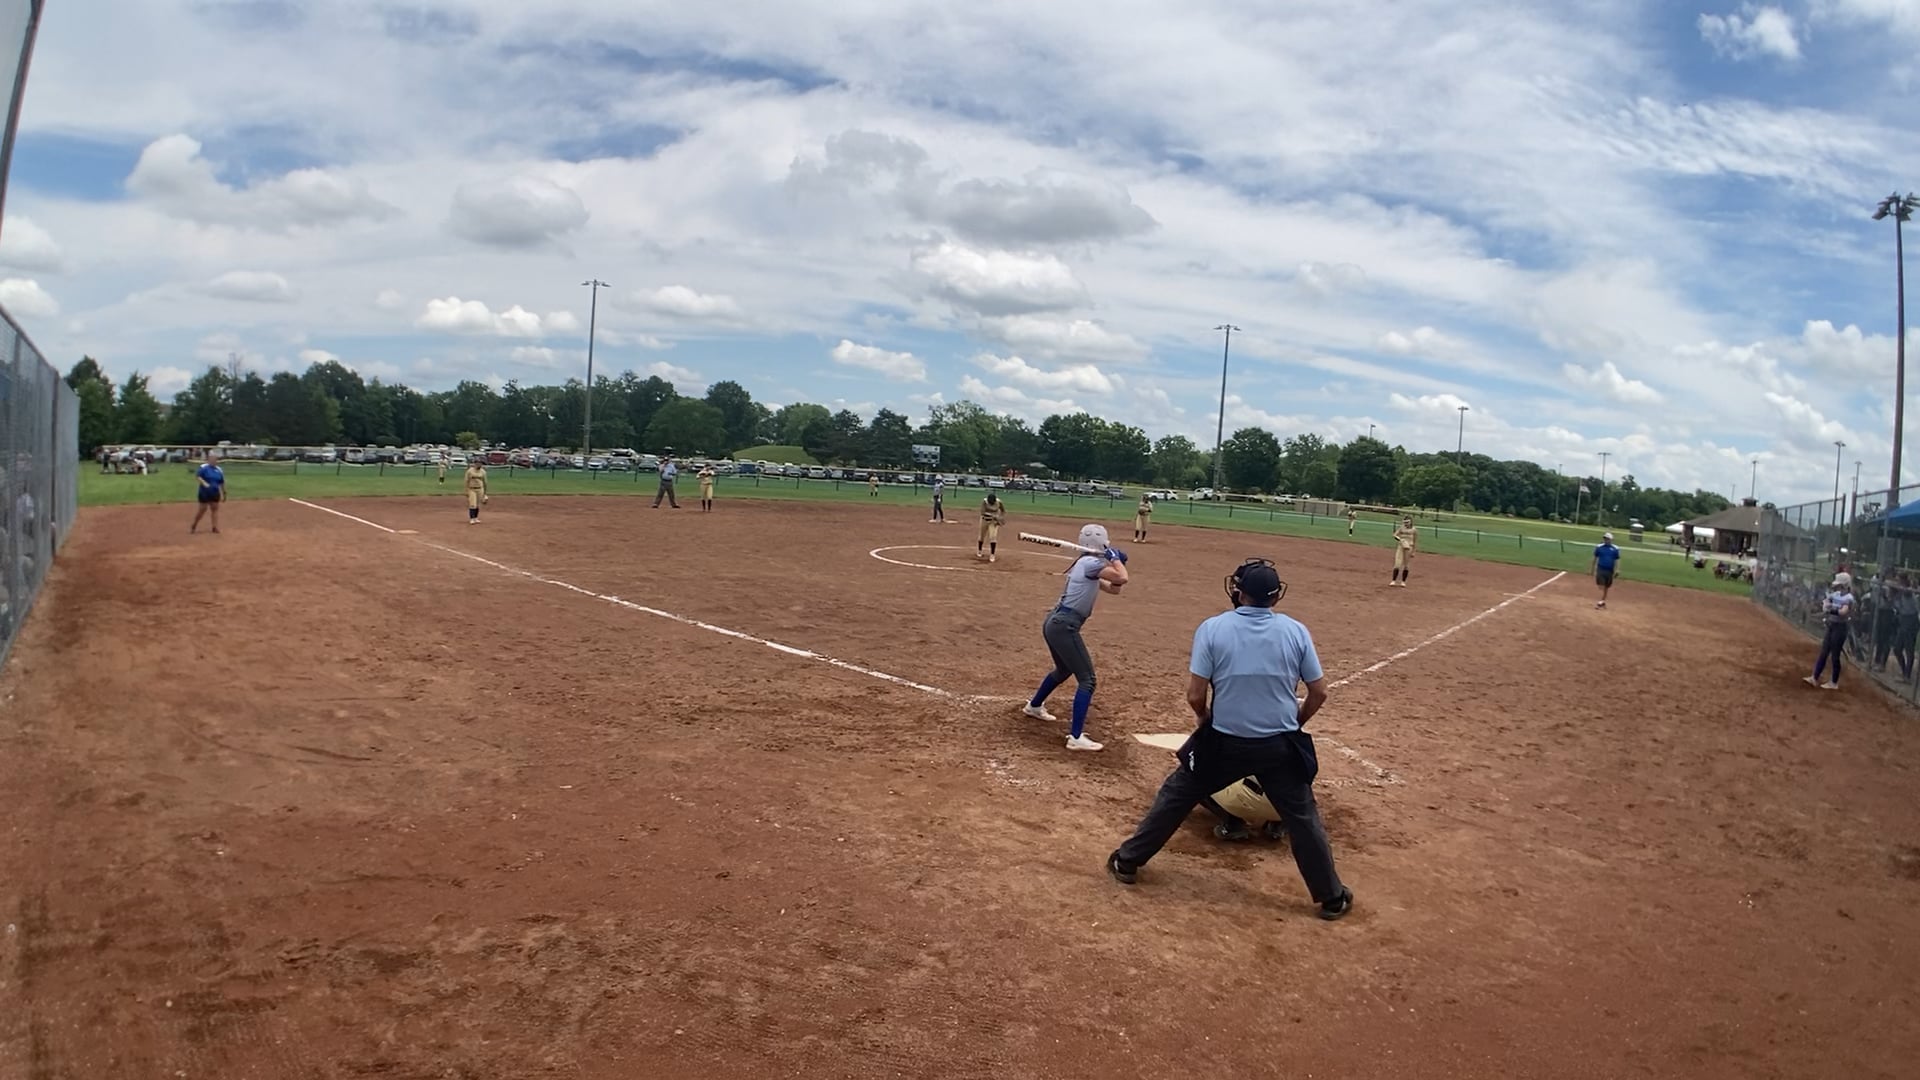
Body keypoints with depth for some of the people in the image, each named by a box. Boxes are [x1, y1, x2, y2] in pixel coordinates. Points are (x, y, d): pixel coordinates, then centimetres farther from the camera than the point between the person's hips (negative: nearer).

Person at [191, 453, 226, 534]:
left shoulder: (219, 470, 7)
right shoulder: (204, 467, -9)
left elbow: (222, 483, 14)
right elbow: (197, 476, -18)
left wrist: (224, 493, 15)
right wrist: (204, 483, -32)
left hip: (215, 493, 5)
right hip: (204, 493, -5)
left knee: (215, 508, 4)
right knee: (203, 509, -1)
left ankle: (215, 527, 8)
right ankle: (193, 526, 16)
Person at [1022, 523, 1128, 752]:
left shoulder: (1087, 565, 16)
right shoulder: (1091, 563, -13)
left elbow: (1113, 587, 22)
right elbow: (1122, 578, -20)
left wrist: (1116, 562, 9)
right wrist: (1115, 558, -3)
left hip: (1054, 623, 10)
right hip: (1064, 627, -10)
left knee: (1064, 670, 33)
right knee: (1086, 680, -9)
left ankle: (1034, 706, 54)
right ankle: (1076, 737, -13)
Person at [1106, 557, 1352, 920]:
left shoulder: (1213, 628, -12)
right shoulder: (1295, 631, -6)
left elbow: (1195, 696, -13)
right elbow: (1319, 692, -1)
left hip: (1224, 742, -1)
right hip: (1280, 746, 1)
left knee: (1176, 796, 16)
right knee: (1302, 818, 16)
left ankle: (1128, 862, 24)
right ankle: (1331, 898, 24)